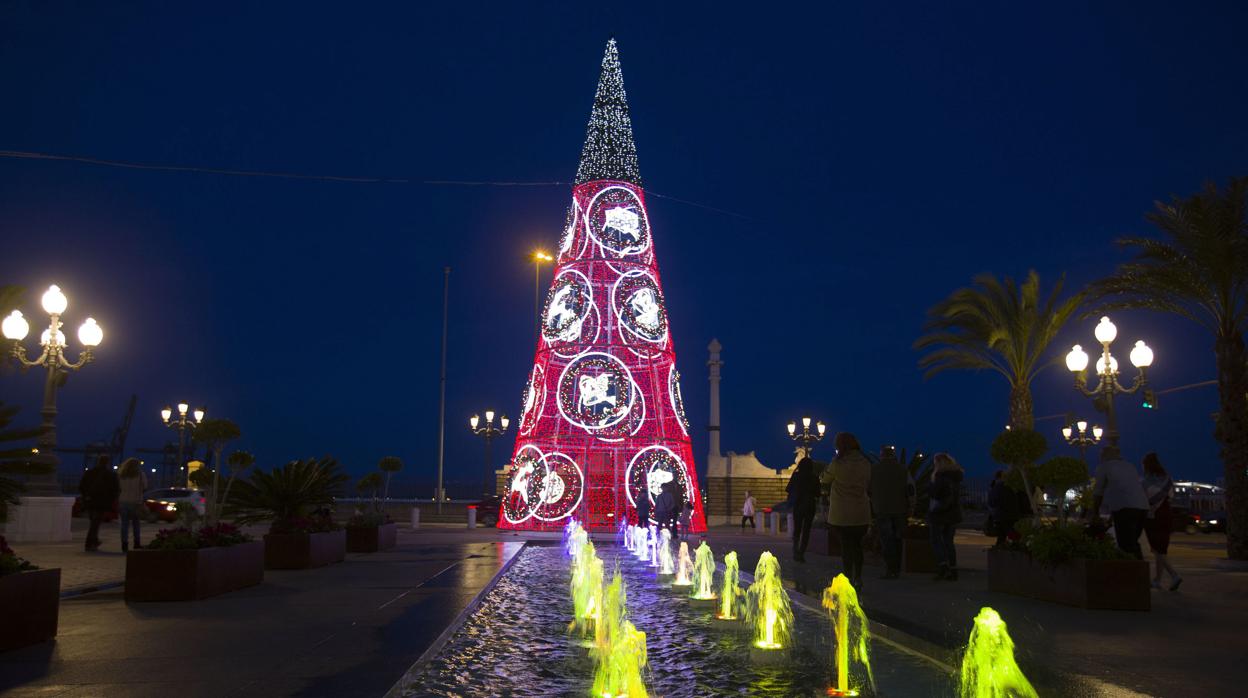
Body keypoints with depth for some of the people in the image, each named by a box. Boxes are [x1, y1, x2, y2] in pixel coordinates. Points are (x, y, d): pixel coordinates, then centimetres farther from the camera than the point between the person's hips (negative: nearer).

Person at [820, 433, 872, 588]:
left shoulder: (837, 463, -12)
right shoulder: (865, 463, 1)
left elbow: (825, 480, 3)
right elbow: (868, 485, 13)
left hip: (841, 513, -4)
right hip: (861, 512, 4)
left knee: (846, 546, 3)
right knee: (857, 544, 14)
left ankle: (849, 579, 3)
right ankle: (858, 579, 16)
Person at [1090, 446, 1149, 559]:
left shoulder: (1104, 467, 9)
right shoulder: (1130, 466, 27)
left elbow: (1098, 492, 11)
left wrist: (1095, 512, 26)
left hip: (1124, 508, -7)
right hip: (1143, 506, 7)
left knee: (1127, 546, -9)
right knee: (1133, 543, 17)